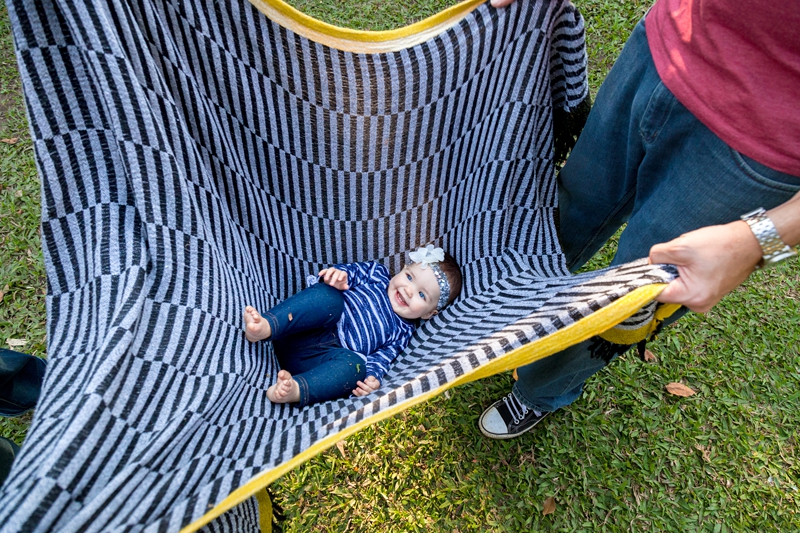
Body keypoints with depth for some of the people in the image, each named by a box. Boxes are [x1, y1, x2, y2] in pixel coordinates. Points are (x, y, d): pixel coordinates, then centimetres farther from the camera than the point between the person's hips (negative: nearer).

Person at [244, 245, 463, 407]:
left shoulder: (402, 333, 12)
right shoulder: (377, 274, 17)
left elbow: (381, 358, 3)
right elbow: (353, 271, 12)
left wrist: (372, 377, -18)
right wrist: (338, 273, -12)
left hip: (325, 355, 0)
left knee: (354, 366, -32)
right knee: (329, 298, -28)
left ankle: (296, 390, -51)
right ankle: (266, 326, -47)